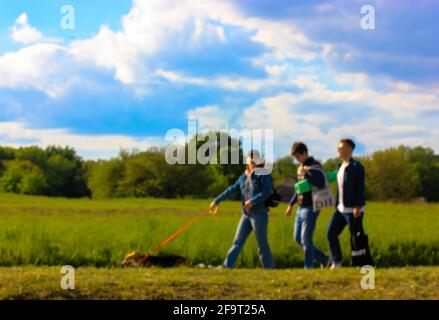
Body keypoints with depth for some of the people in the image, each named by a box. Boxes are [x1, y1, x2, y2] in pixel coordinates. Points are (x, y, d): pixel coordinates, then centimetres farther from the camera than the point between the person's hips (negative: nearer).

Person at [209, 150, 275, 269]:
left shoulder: (263, 174, -5)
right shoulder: (244, 176, 14)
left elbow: (268, 191, -16)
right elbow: (232, 190, 17)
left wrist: (253, 201, -23)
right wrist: (216, 201, 16)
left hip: (259, 213, -6)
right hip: (246, 214, 6)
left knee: (262, 244, -2)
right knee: (238, 242, 4)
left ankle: (270, 269, 7)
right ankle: (227, 266, 3)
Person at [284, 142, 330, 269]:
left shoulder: (314, 167, -13)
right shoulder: (302, 167, 13)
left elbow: (321, 184, -30)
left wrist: (305, 174, -27)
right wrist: (291, 204, 23)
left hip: (311, 208, -9)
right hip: (301, 208, 9)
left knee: (306, 239, -8)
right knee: (298, 238, 11)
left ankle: (308, 267, 1)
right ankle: (323, 259, 21)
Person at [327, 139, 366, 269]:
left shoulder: (356, 167, -12)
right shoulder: (341, 167, 15)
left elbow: (360, 188, -17)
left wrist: (358, 207, -23)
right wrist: (337, 205, 18)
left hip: (353, 210, -9)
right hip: (341, 209, 9)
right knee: (331, 233, 4)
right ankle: (336, 263, 9)